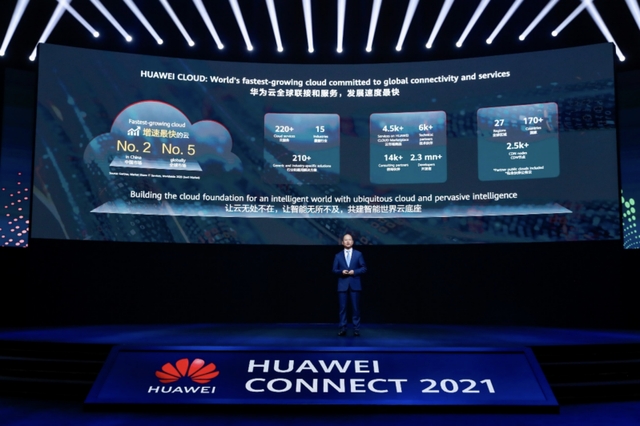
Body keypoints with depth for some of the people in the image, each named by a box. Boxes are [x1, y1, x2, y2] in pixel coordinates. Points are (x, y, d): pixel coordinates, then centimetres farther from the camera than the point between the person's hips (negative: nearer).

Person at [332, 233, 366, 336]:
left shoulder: (358, 254, 6)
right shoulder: (338, 256, 8)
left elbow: (364, 268, 3)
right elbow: (334, 270, 7)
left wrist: (354, 271, -12)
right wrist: (341, 271, -13)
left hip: (354, 284, -1)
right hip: (342, 285, 1)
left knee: (355, 307, 1)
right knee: (342, 307, 1)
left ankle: (356, 329, 7)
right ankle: (342, 328, 6)